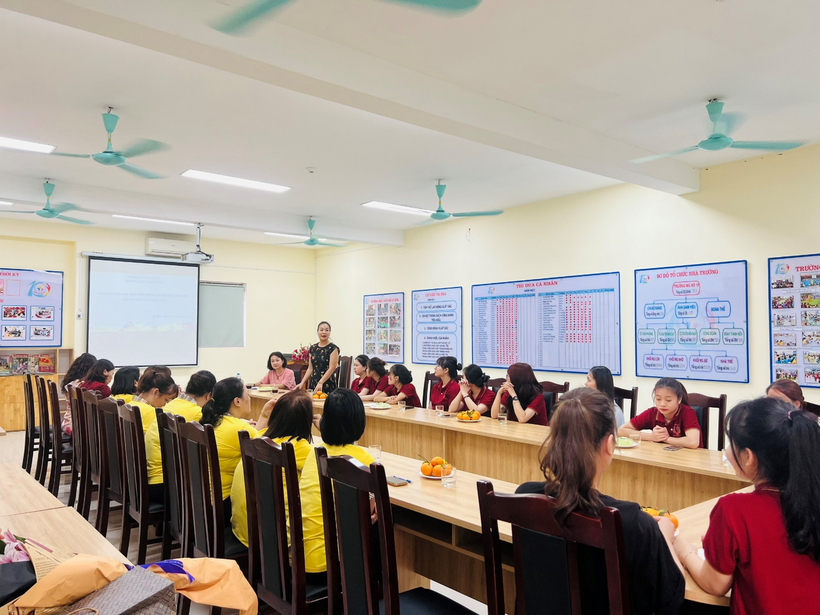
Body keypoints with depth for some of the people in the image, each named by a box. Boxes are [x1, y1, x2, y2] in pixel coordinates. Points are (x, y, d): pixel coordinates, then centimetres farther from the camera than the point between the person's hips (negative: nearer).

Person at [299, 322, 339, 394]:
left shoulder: (333, 348, -4)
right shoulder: (313, 348, 12)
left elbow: (332, 368, -11)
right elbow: (310, 368, 14)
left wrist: (320, 383, -20)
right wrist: (302, 382, 3)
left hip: (328, 386, -5)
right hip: (313, 384, 5)